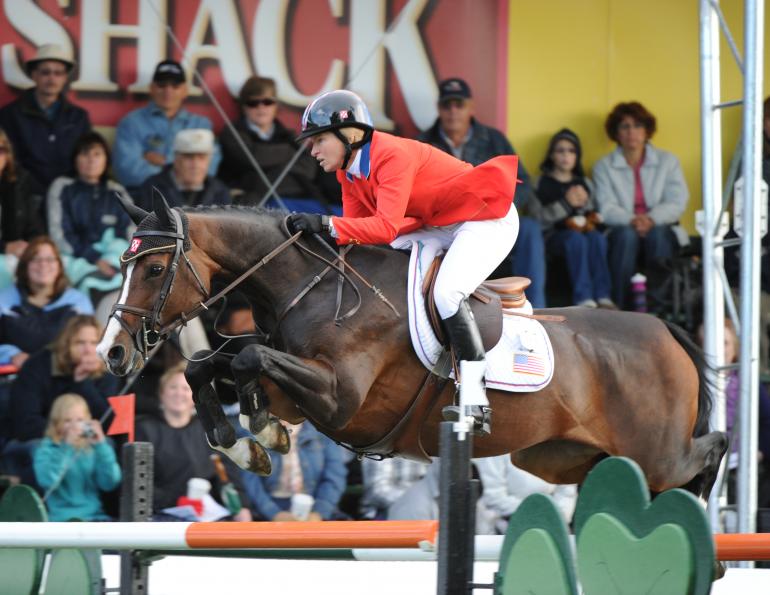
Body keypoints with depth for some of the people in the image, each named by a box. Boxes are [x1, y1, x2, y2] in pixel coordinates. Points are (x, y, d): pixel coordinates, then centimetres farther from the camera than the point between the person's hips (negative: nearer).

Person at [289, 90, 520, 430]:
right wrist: (315, 230, -20)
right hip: (437, 228, 10)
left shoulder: (392, 156, -27)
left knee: (446, 294, -29)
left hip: (488, 220, -10)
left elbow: (386, 227, -36)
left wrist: (326, 224, -42)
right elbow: (356, 227, -3)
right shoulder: (349, 170, 2)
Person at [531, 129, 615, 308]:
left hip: (582, 230, 4)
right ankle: (584, 299, -43)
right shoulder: (542, 184, 7)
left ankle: (602, 296, -36)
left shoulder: (584, 183, 21)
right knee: (576, 239, -36)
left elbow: (592, 214, 22)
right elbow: (539, 217, -6)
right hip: (553, 235, -4)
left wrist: (591, 220, -3)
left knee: (597, 237, -31)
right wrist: (566, 203, -17)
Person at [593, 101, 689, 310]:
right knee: (626, 234, -34)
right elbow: (607, 209, -6)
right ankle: (621, 307, -36)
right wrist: (632, 221, -27)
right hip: (622, 234, 0)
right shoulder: (604, 167, 7)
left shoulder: (667, 161, 9)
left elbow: (677, 203, -3)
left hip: (661, 232, 0)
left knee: (658, 233, -34)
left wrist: (651, 219, -23)